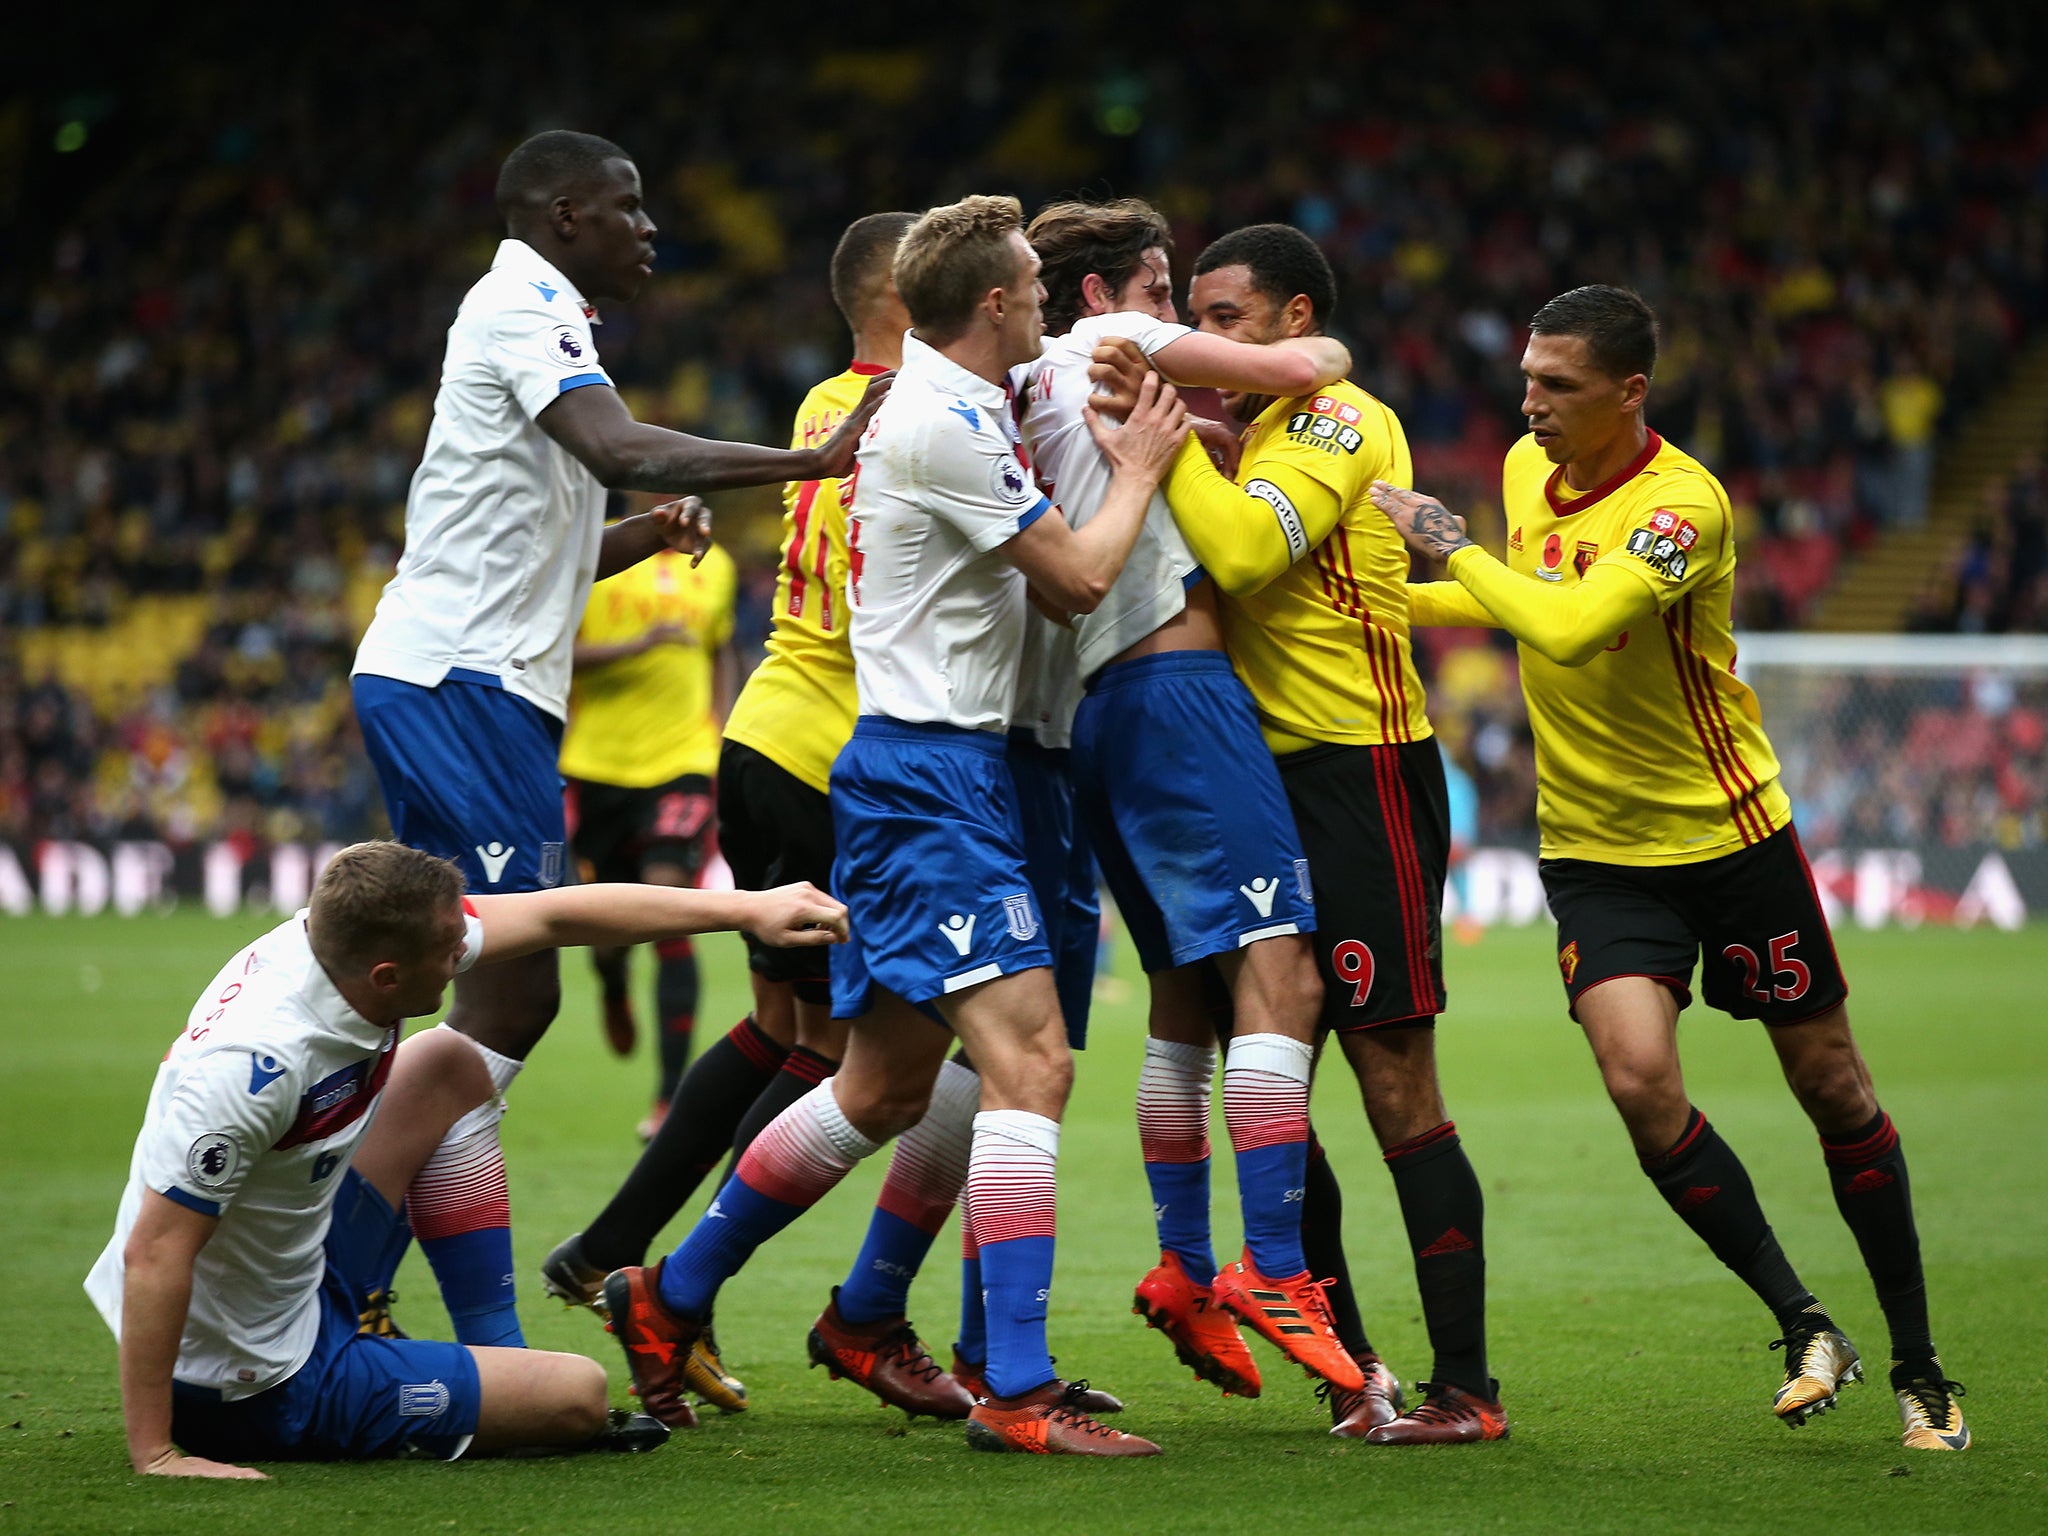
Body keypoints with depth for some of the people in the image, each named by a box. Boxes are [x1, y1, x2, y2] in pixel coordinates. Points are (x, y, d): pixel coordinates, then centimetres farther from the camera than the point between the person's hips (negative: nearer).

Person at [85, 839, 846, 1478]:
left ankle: (494, 1345, 22)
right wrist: (154, 1455, -32)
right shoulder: (259, 1067, -36)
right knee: (581, 1392, -1)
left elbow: (555, 915, 0)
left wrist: (746, 906, 2)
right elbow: (154, 1252, -33)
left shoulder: (347, 937, -11)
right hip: (260, 1385, -9)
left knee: (450, 1066, 18)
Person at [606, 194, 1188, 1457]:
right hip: (932, 772, -10)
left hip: (923, 771, 10)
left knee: (887, 1086, 15)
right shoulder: (949, 427, -16)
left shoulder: (947, 403, 14)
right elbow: (1080, 579, -10)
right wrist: (1140, 466, 5)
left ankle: (669, 1298, 25)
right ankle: (1020, 1390, -19)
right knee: (1030, 1060, -16)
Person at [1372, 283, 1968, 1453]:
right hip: (1596, 850, 4)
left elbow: (1567, 625, -37)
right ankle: (1804, 1328, 0)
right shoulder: (1526, 470, 0)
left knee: (1832, 1086, 4)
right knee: (1641, 1081, -17)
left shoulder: (1684, 504, -22)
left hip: (1732, 830, -4)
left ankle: (1919, 1366, 20)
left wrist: (1446, 539, -26)